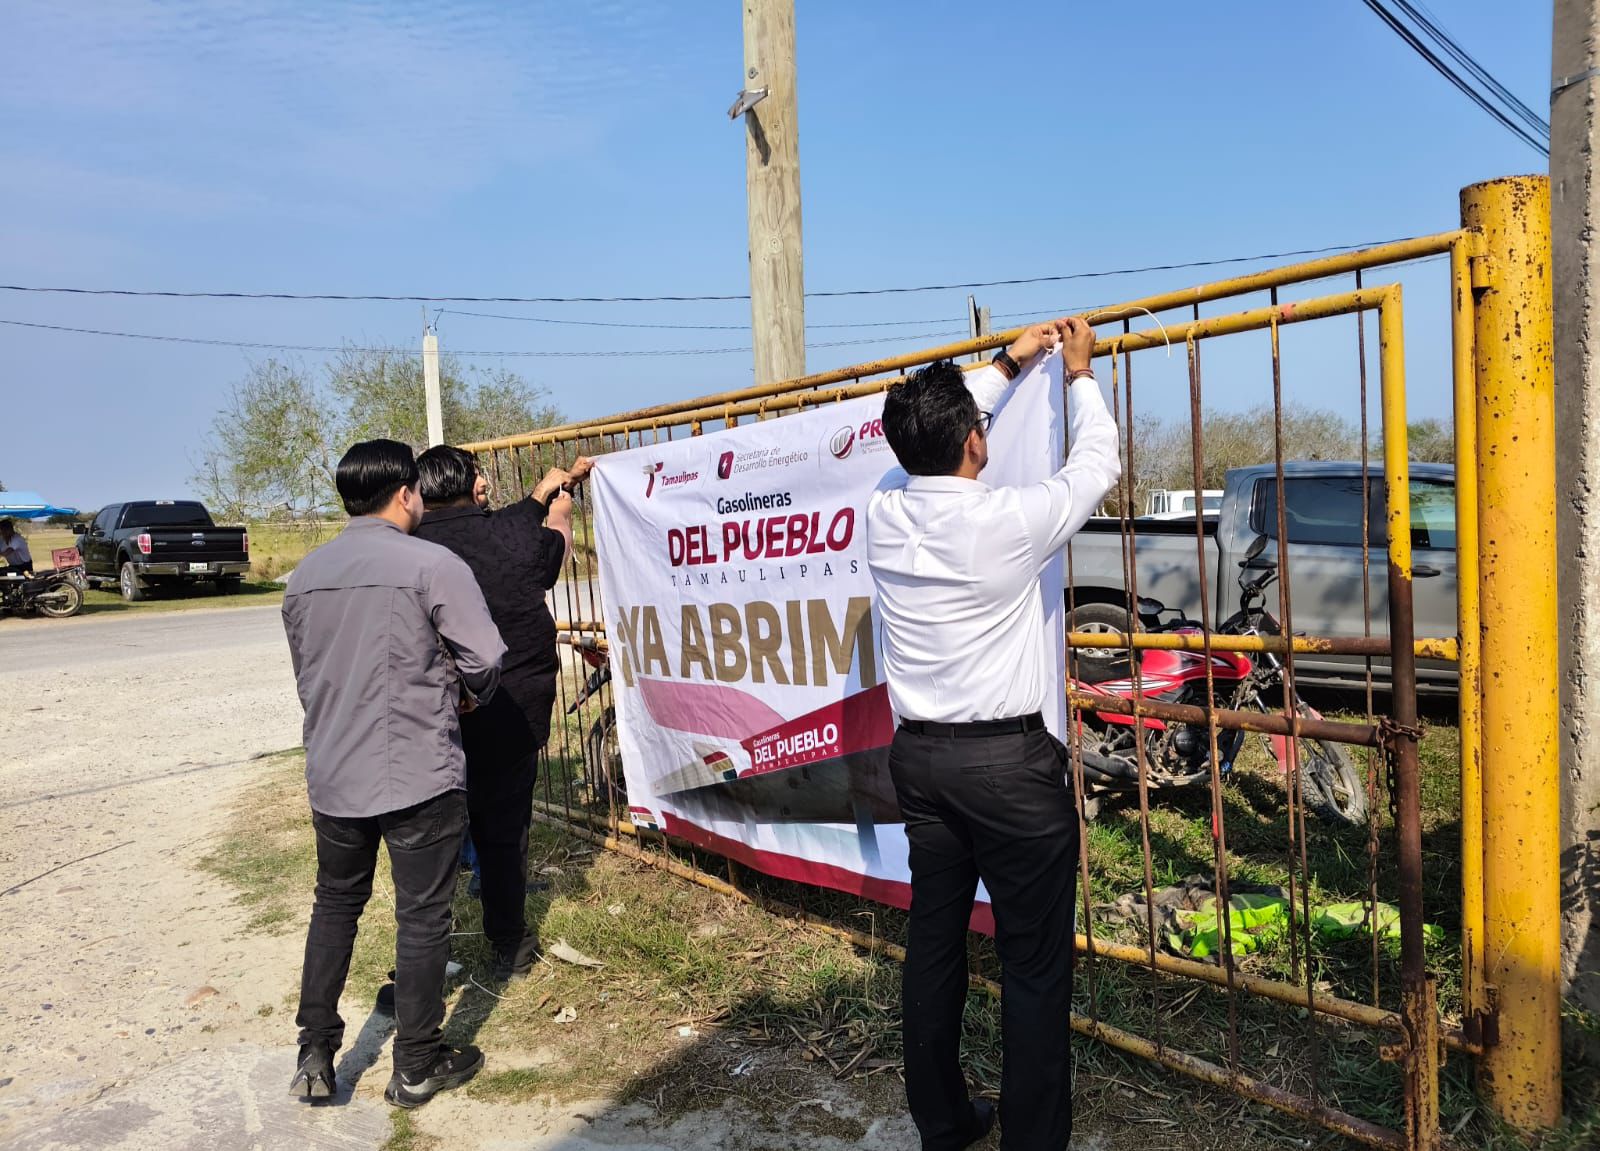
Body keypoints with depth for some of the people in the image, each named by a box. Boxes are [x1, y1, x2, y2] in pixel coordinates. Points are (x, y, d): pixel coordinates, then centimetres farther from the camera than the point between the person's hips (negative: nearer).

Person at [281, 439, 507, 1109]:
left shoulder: (304, 576, 6)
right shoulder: (432, 565, -13)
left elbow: (306, 675, 13)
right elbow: (485, 660, -14)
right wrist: (466, 696, 7)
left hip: (332, 774, 6)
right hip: (419, 775, -5)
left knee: (335, 905, 22)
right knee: (422, 915, 8)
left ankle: (315, 1057, 26)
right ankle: (417, 1067, 20)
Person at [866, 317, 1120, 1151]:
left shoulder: (884, 516, -3)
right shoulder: (1007, 520, -17)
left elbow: (924, 443, 17)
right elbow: (1098, 464, 1)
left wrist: (1007, 364, 24)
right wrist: (1079, 373, 17)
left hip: (920, 755, 6)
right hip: (1009, 760, -6)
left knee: (933, 942, 16)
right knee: (1035, 960, 6)